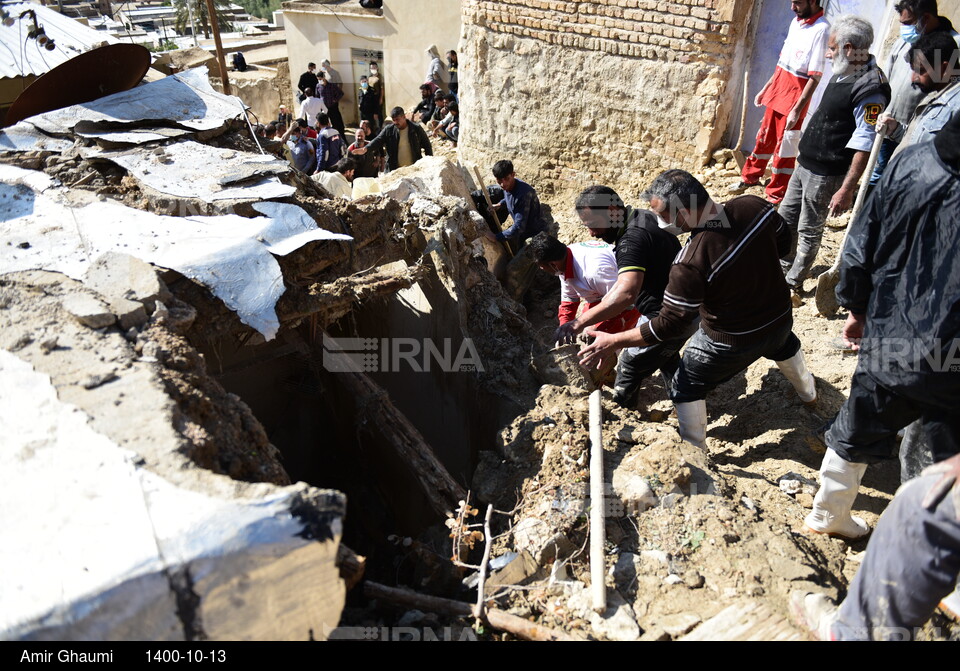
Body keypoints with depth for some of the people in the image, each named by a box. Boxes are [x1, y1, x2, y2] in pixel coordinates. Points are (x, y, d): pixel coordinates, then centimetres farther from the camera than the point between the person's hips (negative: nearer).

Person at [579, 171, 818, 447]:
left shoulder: (690, 263, -38)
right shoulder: (754, 206, -21)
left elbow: (669, 325, -30)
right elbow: (783, 241, -1)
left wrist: (613, 341, -24)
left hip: (730, 343, -6)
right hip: (781, 317, 7)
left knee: (685, 389, 18)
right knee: (785, 347, 42)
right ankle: (809, 393, 69)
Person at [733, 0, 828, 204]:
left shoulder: (821, 29, -18)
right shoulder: (796, 22, 7)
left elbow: (815, 77, -20)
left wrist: (797, 109, -23)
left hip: (795, 95, -7)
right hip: (777, 90, 7)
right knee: (764, 137, 20)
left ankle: (775, 197, 13)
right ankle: (750, 176, 38)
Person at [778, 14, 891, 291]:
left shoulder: (871, 87, -22)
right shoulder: (843, 74, 7)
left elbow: (864, 144, -25)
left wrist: (847, 190, -27)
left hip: (827, 174, -10)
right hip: (806, 163, 10)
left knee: (809, 231, 4)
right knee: (786, 217, 20)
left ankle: (793, 282, 19)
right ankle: (781, 268, 38)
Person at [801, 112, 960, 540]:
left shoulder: (909, 162, -10)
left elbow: (860, 251, -1)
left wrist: (857, 308, 13)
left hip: (886, 344, 4)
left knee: (854, 438, 25)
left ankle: (826, 516, 45)